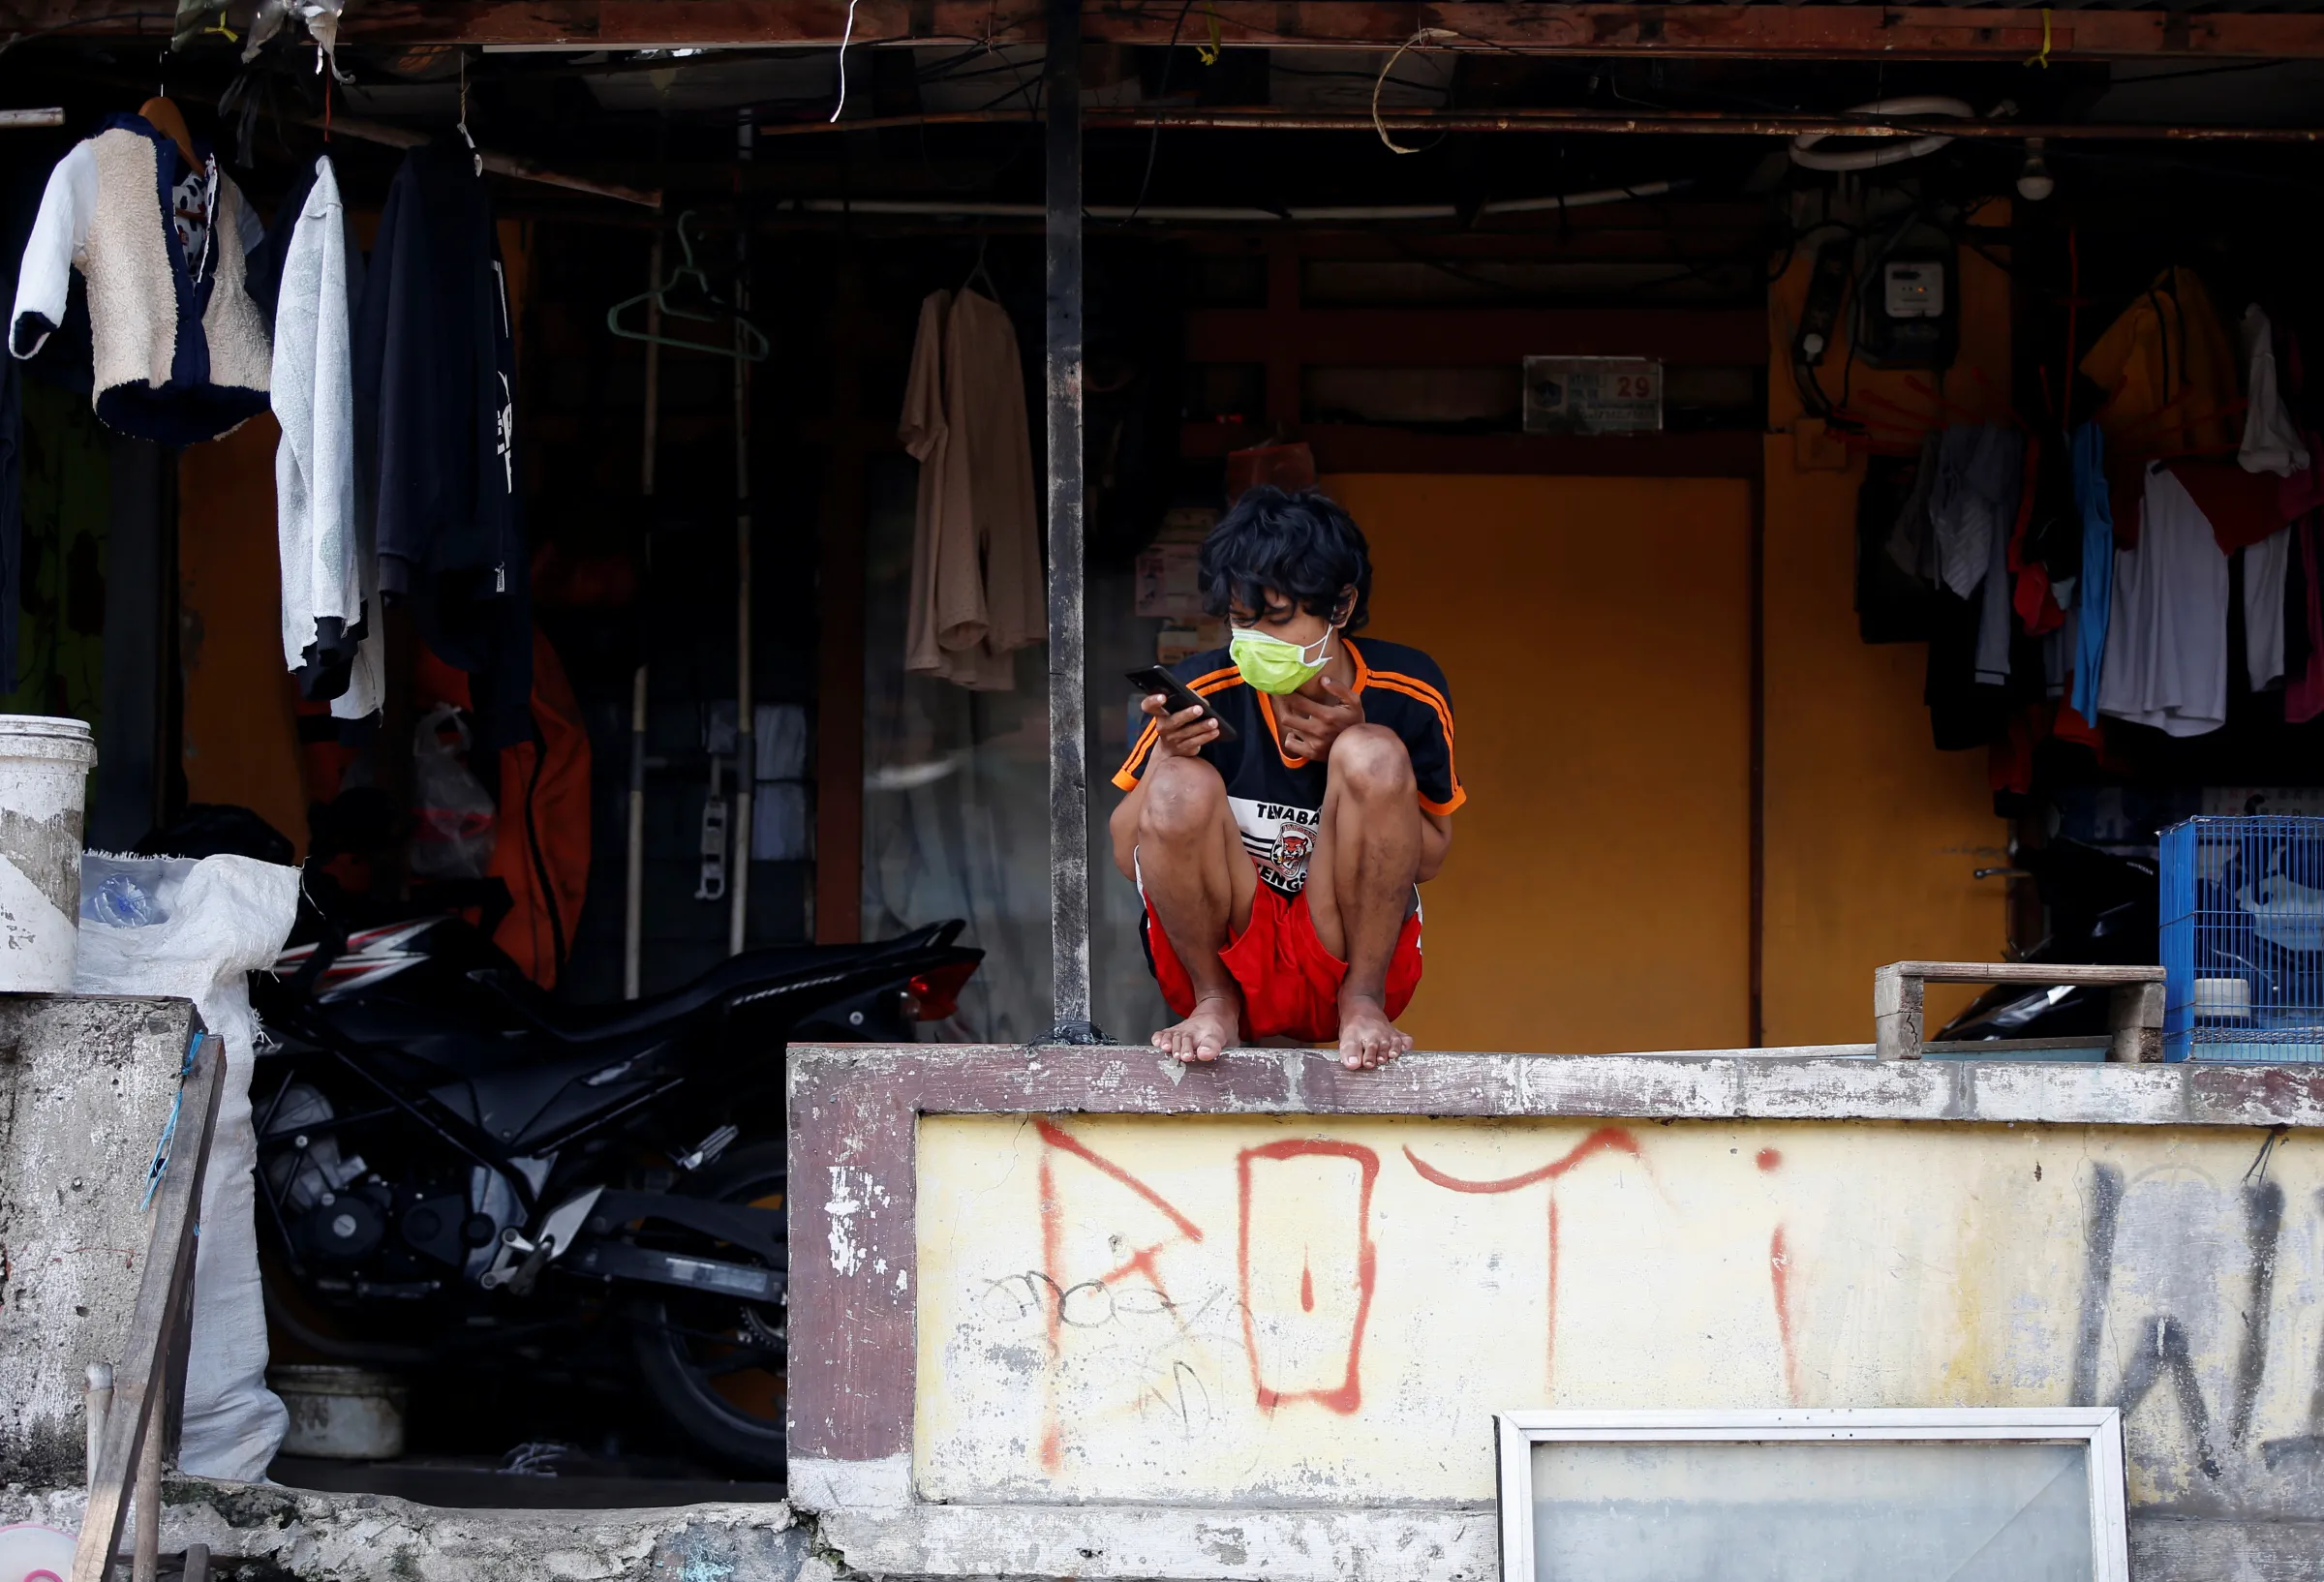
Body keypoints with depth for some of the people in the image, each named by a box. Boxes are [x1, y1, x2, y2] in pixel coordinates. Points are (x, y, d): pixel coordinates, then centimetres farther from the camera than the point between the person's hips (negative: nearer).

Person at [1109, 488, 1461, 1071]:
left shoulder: (1407, 690, -5)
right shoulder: (1201, 692, -8)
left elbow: (1428, 858, 1)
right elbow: (1128, 859, -2)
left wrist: (1351, 750, -15)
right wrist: (1163, 755, -21)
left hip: (1350, 955, 0)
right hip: (1220, 952, 0)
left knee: (1375, 754, -23)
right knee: (1182, 784, -27)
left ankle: (1363, 1002, -9)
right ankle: (1215, 1001, -4)